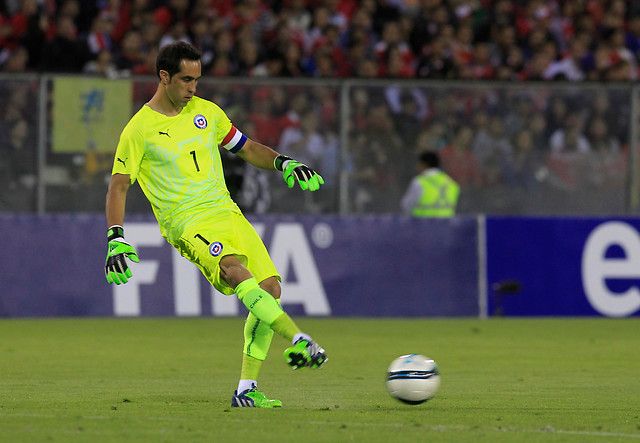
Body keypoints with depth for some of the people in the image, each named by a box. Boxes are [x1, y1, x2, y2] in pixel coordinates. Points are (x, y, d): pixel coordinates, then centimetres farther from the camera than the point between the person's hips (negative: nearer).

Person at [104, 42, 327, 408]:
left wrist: (283, 163, 4)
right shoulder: (139, 130, -2)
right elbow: (118, 187, 0)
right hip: (188, 223, -6)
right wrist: (116, 240, -11)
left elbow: (247, 149, 23)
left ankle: (247, 390, -2)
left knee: (270, 288, -8)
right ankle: (299, 340, -45)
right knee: (236, 270, -32)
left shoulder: (206, 111, 13)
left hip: (227, 211, 6)